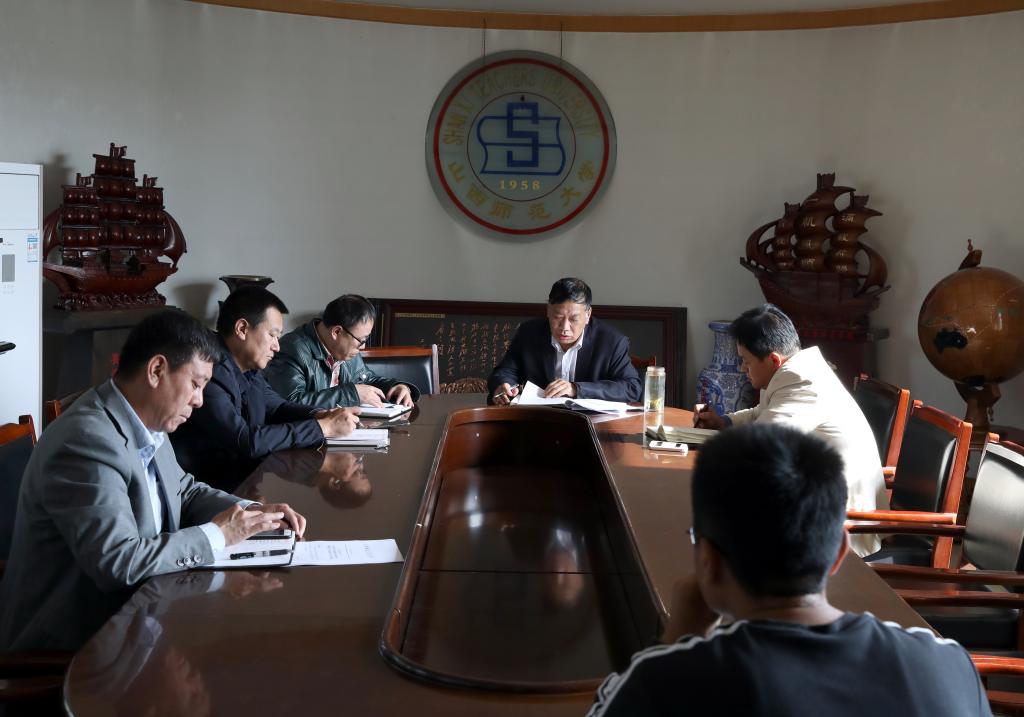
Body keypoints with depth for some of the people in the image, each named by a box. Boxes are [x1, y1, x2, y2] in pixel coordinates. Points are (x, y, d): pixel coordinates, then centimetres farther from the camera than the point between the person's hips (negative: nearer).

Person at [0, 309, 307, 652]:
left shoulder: (147, 426, 2)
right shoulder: (86, 442, -25)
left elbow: (184, 491, 17)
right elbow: (119, 562, -30)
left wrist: (252, 512, 0)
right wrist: (217, 534, -19)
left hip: (127, 611, 8)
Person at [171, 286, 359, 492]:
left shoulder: (248, 369, 5)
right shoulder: (211, 373, -23)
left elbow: (276, 406, 19)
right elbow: (247, 441, -26)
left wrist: (317, 415, -2)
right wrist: (323, 427, -20)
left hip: (246, 473, 9)